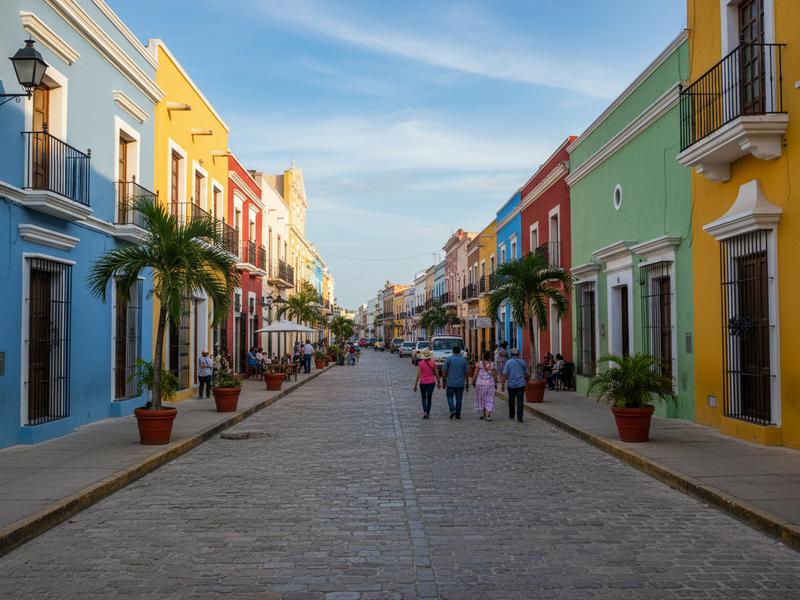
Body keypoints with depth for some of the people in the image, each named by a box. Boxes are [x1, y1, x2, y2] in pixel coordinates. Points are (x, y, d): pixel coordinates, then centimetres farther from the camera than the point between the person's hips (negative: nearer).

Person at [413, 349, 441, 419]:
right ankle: (428, 414, 11)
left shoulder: (421, 363, -11)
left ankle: (425, 411, -5)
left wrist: (415, 385, -6)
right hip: (431, 382, 1)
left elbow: (418, 375, -11)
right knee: (429, 398, 12)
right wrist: (439, 382, 13)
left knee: (424, 398, 15)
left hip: (423, 382, -1)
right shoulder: (433, 362, -6)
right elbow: (436, 373, 0)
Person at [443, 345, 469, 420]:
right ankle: (458, 414, 10)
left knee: (450, 397, 11)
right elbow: (467, 372, 4)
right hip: (460, 383, 2)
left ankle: (452, 409, -11)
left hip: (451, 383, -2)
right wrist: (467, 383, 12)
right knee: (459, 399, 8)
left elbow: (445, 371, -6)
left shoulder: (448, 359, -4)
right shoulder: (463, 360, 2)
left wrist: (444, 381, 4)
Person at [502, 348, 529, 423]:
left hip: (511, 385, -1)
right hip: (521, 384, 1)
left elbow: (505, 374, -8)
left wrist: (503, 384, -1)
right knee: (520, 401, -2)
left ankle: (511, 416, 27)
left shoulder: (508, 362, -6)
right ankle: (519, 418, -8)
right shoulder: (523, 362, 2)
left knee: (511, 401, 15)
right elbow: (526, 374, 9)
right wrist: (526, 380, 24)